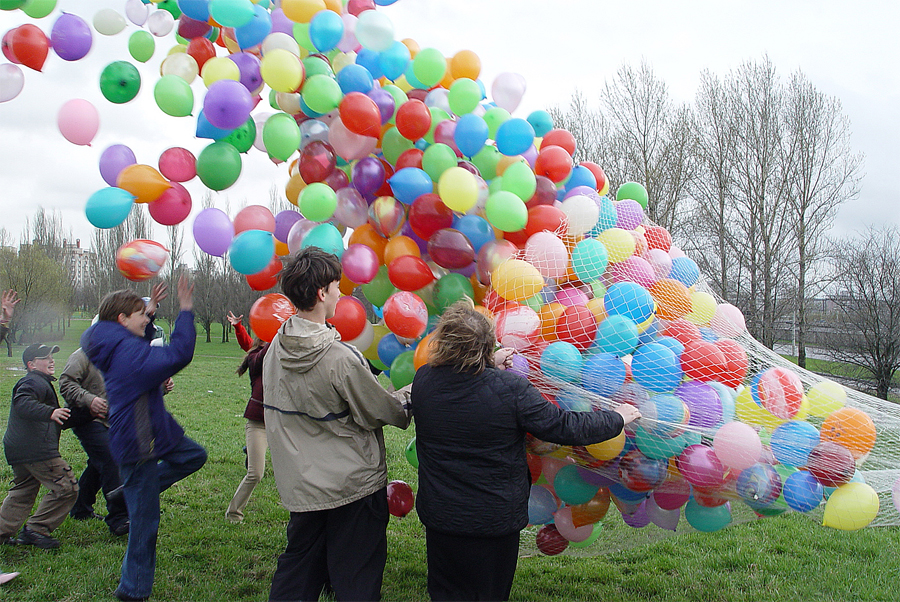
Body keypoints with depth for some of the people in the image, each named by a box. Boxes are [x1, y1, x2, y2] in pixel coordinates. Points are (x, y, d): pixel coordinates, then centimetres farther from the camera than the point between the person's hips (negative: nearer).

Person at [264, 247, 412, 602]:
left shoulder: (276, 347, -1)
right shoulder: (340, 359, -23)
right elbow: (382, 411, -12)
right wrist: (406, 397, 10)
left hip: (300, 484, 7)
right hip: (354, 484, -6)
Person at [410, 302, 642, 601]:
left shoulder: (423, 380, -14)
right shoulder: (511, 389, -24)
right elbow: (565, 427, -17)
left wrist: (491, 367, 12)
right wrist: (617, 418, -3)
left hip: (440, 515, 2)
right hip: (496, 518, -2)